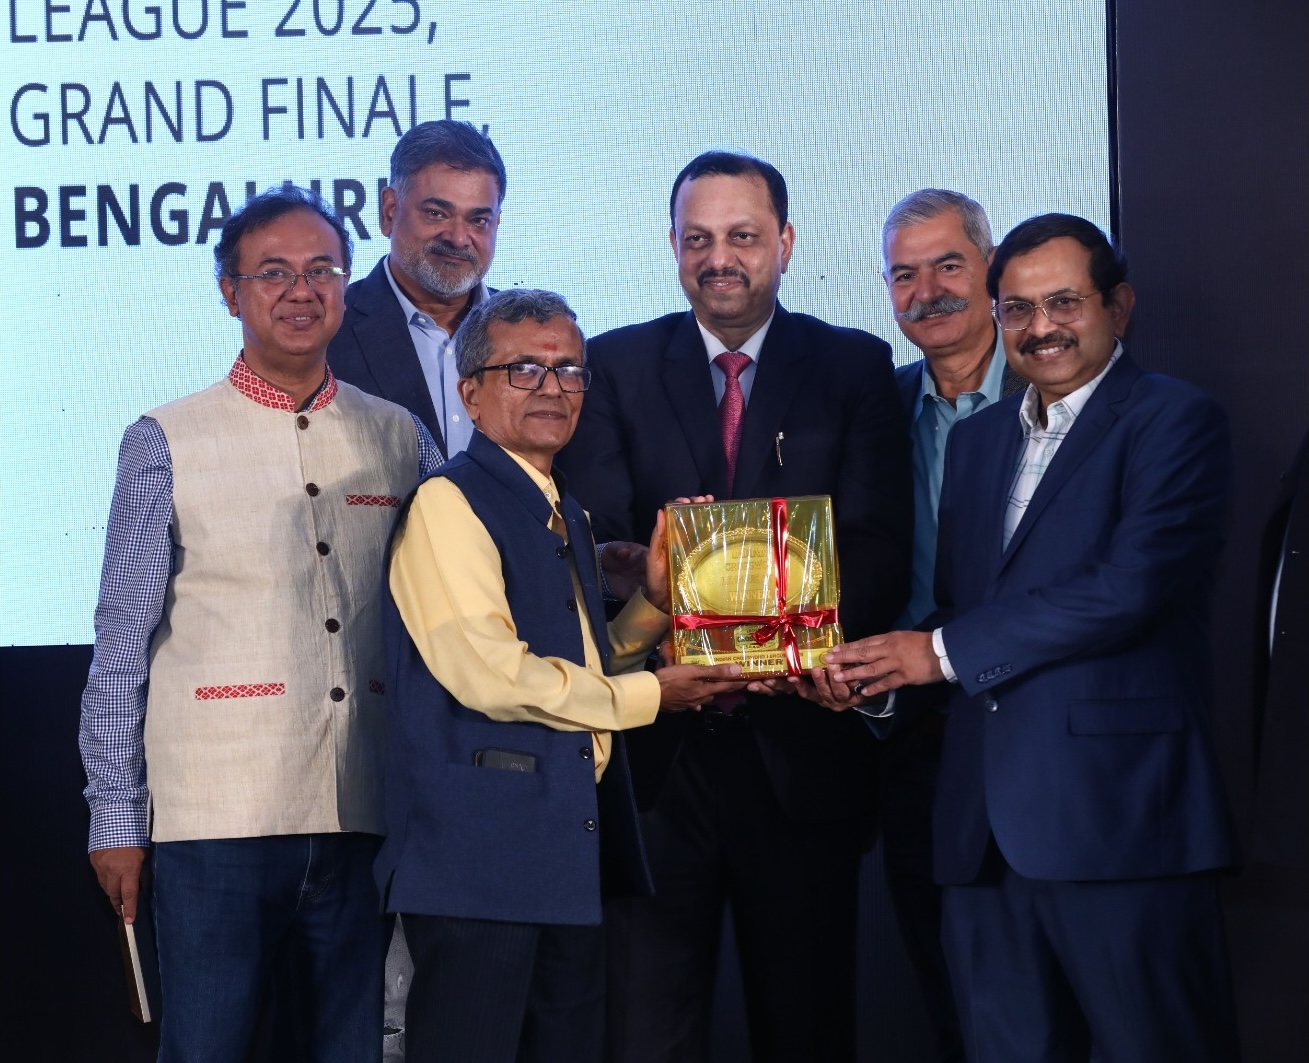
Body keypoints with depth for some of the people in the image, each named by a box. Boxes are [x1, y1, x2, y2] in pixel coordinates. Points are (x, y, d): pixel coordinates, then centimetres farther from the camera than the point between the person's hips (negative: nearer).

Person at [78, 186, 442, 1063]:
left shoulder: (401, 440, 11)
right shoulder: (167, 443, 4)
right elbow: (122, 643, 4)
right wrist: (115, 817, 0)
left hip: (365, 816, 3)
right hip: (219, 816, -3)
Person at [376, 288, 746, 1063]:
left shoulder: (566, 518, 19)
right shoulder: (448, 503, -10)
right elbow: (488, 672, -19)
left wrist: (656, 601, 5)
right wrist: (646, 696, -8)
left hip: (573, 846, 9)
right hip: (484, 848, -9)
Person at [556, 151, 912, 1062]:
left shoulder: (856, 368, 6)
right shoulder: (617, 367, 8)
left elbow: (882, 555, -4)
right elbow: (591, 541, -2)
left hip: (804, 745, 0)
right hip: (659, 748, 0)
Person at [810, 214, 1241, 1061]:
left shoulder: (1176, 421, -3)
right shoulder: (978, 439, 21)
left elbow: (1132, 586, -16)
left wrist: (944, 652, -11)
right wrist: (875, 677, -2)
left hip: (1117, 815, -7)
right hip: (989, 829, 7)